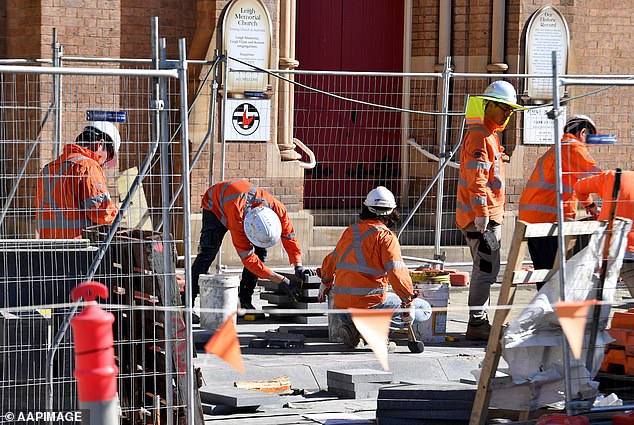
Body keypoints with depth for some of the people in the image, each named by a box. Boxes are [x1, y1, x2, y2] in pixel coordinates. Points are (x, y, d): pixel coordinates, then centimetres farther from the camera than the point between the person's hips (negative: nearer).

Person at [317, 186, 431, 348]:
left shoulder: (350, 231, 12)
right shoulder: (385, 236, -8)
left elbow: (331, 260, 27)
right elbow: (396, 272, -17)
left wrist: (326, 282, 45)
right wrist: (408, 301, -10)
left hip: (341, 305, 6)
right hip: (370, 303, -6)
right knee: (424, 309, 1)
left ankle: (351, 327, 6)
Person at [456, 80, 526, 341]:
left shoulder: (489, 135, 20)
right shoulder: (479, 137, -14)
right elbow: (476, 182, -22)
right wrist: (482, 218, -26)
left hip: (486, 214, 11)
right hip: (481, 216, -11)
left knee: (485, 269, 15)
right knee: (487, 269, -10)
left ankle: (480, 321, 21)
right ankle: (477, 324, -8)